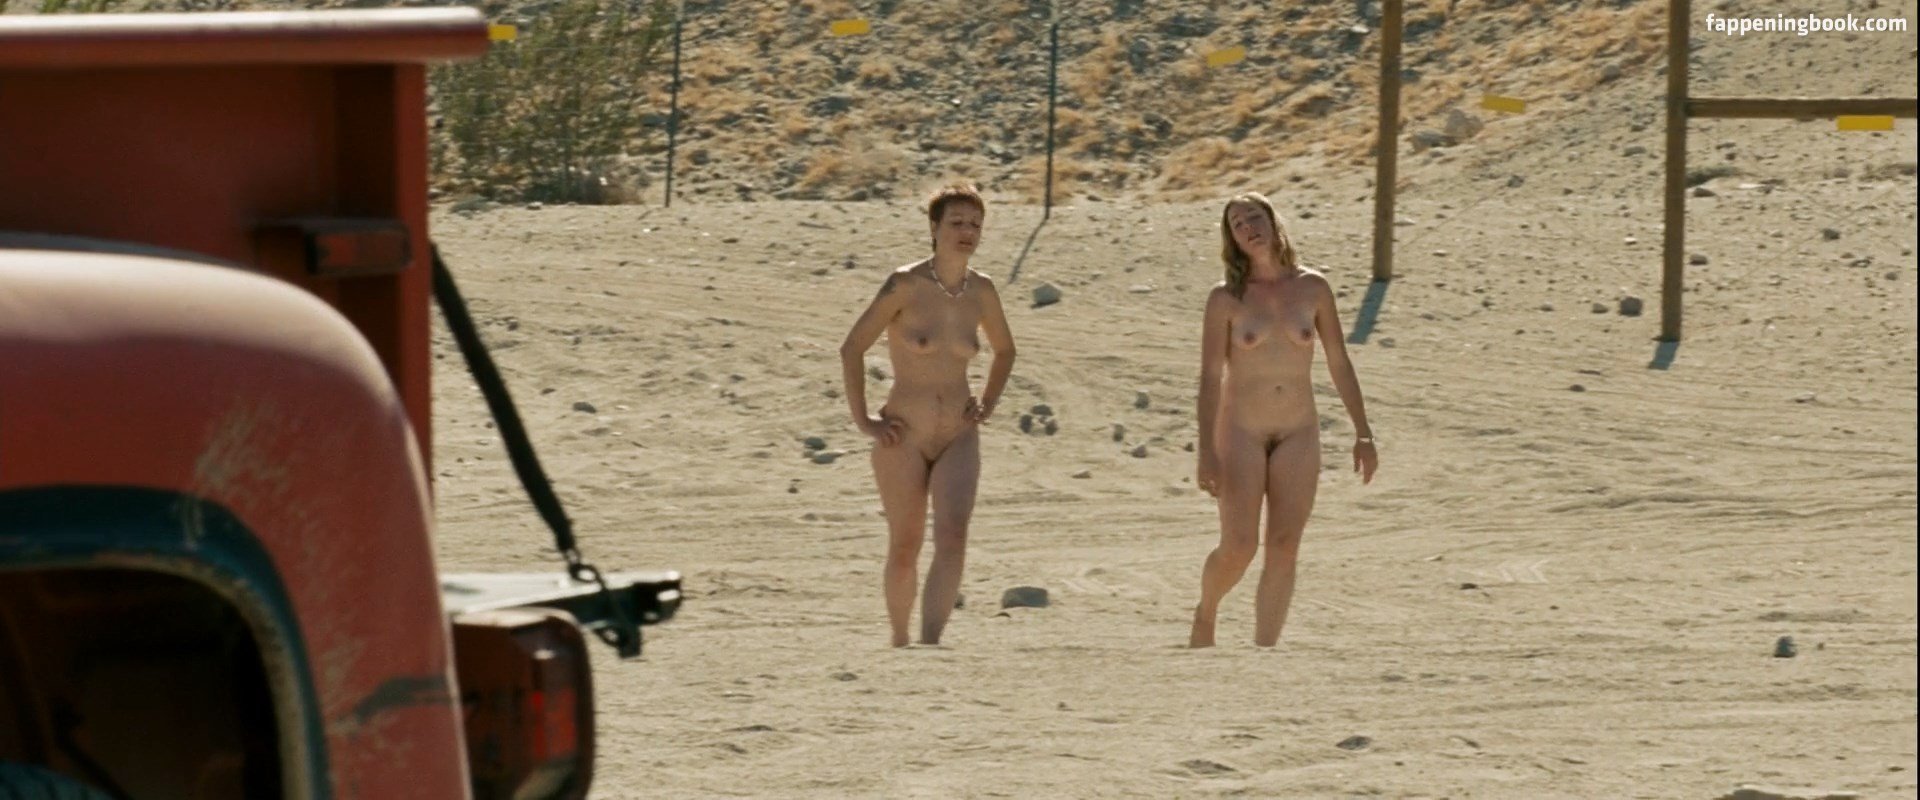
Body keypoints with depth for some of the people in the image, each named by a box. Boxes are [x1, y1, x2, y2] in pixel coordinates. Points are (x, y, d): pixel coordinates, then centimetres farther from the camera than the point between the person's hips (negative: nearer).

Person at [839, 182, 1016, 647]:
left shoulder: (981, 291, 3)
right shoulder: (906, 285, -11)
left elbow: (1005, 350, 22)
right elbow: (852, 349, -7)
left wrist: (986, 406, 10)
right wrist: (863, 421, -7)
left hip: (959, 437, 3)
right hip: (904, 437, -2)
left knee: (952, 537, -19)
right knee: (905, 548, 9)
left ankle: (929, 644, -28)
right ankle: (899, 642, 30)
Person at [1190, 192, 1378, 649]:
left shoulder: (1312, 288, 1)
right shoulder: (1226, 298, -5)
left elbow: (1339, 363, 7)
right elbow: (1210, 376, -6)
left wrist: (1363, 434, 5)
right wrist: (1206, 453, -12)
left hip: (1299, 434, 2)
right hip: (1241, 431, -2)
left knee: (1284, 548, -4)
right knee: (1239, 547, -9)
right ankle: (1205, 612, 21)